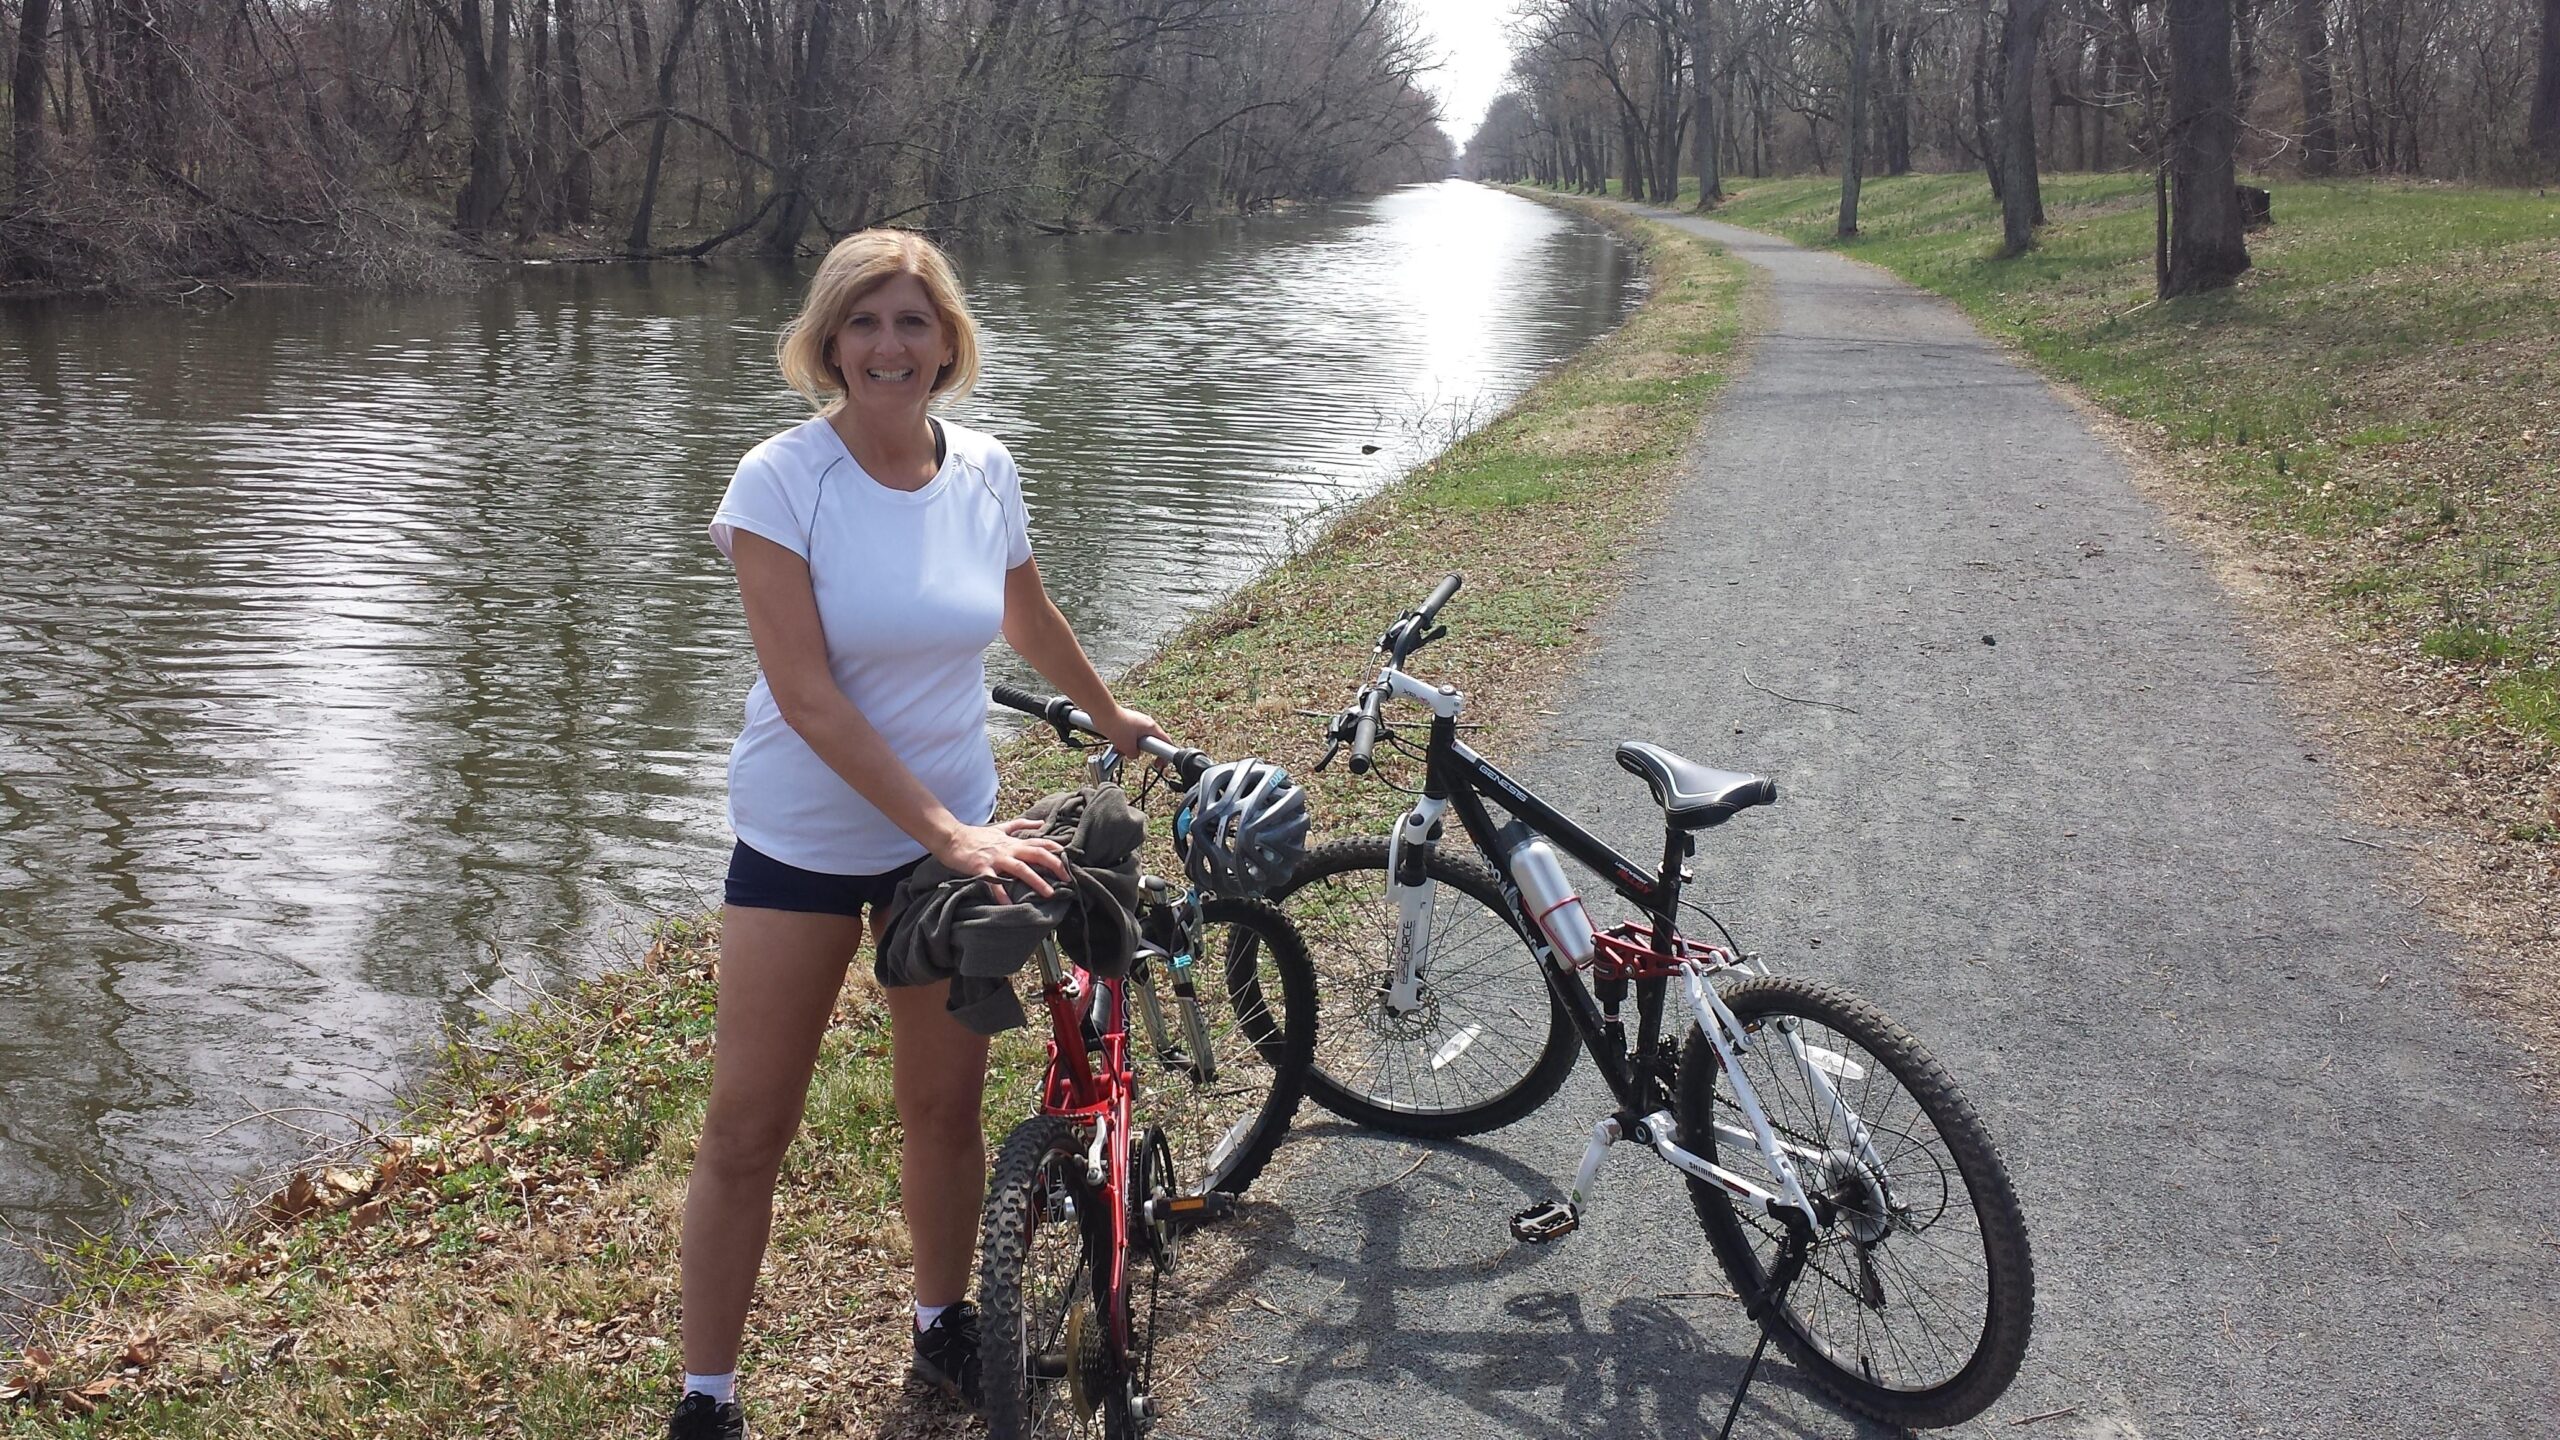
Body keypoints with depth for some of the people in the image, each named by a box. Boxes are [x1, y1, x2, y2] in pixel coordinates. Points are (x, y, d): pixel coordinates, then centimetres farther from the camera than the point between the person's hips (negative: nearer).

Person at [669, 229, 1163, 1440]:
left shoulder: (984, 472, -4)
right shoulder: (780, 479, -16)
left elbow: (1029, 619, 16)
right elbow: (806, 696, -22)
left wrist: (1113, 719, 28)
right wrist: (946, 831, -26)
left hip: (956, 829, 3)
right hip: (801, 839, -3)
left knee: (945, 1108, 12)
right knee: (746, 1134, 2)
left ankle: (944, 1322, 35)